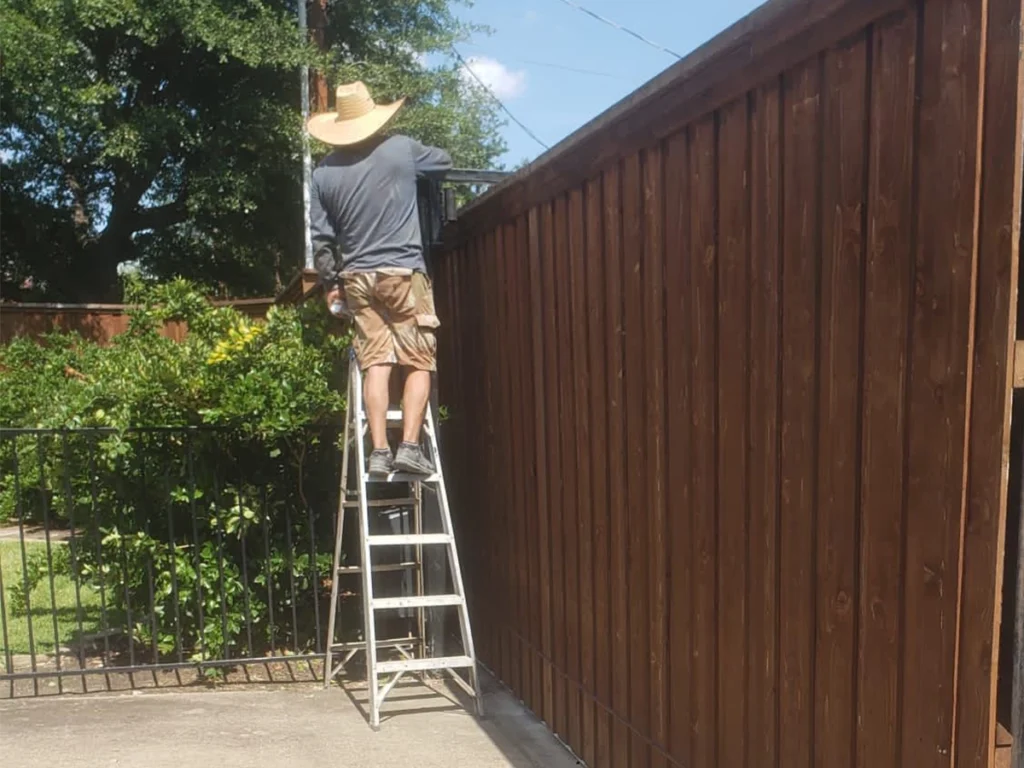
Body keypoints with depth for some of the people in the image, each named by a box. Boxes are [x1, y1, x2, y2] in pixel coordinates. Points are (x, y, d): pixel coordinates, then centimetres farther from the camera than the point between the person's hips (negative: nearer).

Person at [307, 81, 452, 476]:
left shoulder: (324, 172, 6)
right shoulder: (401, 149, 0)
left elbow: (322, 238, 7)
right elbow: (444, 161, 20)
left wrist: (330, 282, 17)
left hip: (357, 277, 3)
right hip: (403, 272, -3)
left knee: (375, 363, 3)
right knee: (418, 362, 1)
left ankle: (379, 451, -1)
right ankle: (409, 446, -8)